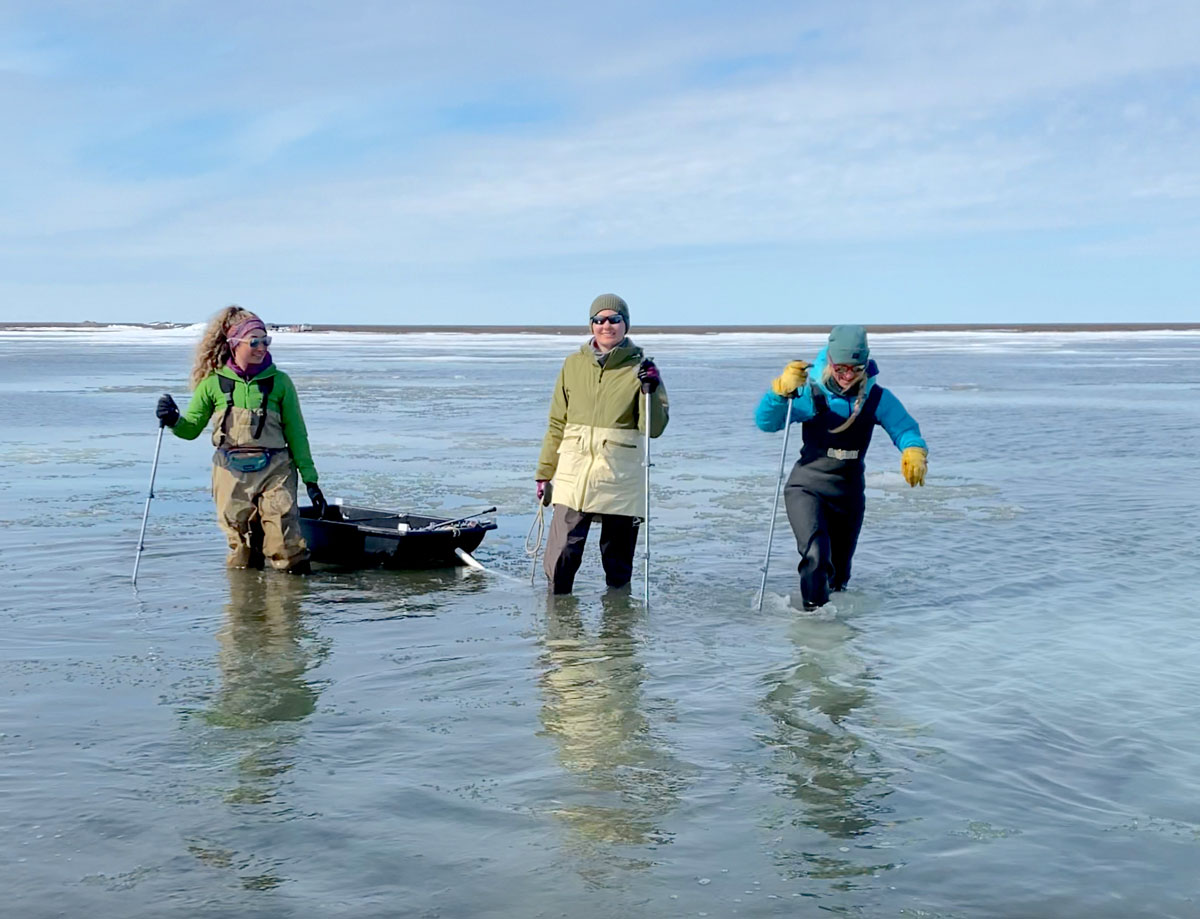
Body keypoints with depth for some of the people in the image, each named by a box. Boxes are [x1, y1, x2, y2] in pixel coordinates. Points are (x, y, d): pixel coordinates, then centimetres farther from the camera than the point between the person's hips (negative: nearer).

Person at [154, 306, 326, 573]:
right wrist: (174, 421, -12)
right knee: (241, 551, 4)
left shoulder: (279, 381, 3)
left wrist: (310, 480, 5)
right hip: (232, 473, 1)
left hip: (274, 470, -1)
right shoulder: (213, 383, 4)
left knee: (287, 549, -11)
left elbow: (296, 433, 7)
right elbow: (192, 428, 11)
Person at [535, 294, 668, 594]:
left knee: (618, 563, 6)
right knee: (561, 556, -7)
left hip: (620, 479, -1)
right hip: (573, 476, 1)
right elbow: (557, 424, 15)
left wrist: (650, 391, -17)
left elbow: (654, 428, -2)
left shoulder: (639, 367, 3)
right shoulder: (573, 364, 9)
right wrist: (544, 473, 15)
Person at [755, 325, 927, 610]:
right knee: (817, 554, -28)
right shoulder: (810, 394, -16)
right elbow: (766, 422, -25)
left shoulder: (877, 399, -8)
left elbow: (904, 427, -14)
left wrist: (914, 451, -39)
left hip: (849, 492, 3)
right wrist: (781, 390, -45)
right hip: (807, 487, -3)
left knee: (839, 573, 16)